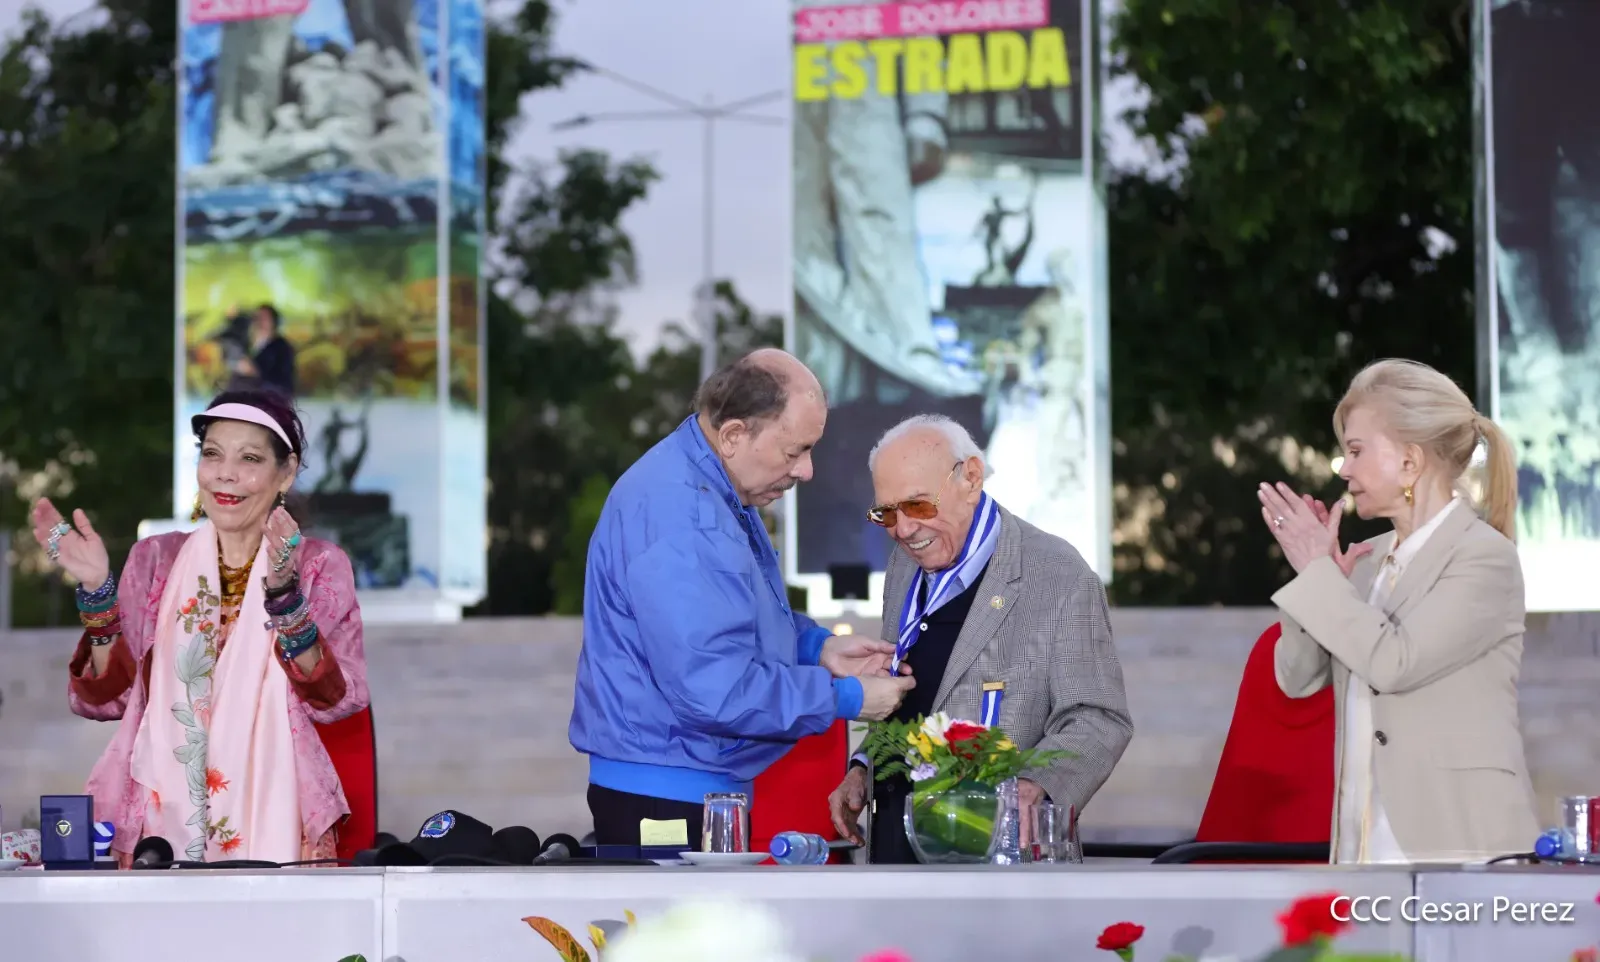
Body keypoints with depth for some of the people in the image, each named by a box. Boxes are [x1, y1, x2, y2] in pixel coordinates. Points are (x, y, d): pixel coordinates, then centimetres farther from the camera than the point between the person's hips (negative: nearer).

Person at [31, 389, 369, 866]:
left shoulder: (320, 566, 6)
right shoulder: (156, 559, 11)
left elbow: (334, 701, -7)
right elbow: (106, 698, 5)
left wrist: (283, 594, -18)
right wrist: (96, 591, -7)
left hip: (274, 827, -1)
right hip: (159, 824, 1)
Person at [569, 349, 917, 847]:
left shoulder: (717, 489, 10)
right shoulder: (677, 515, -24)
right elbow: (713, 689, -28)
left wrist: (819, 647, 7)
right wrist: (846, 699, -18)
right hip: (663, 801, -10)